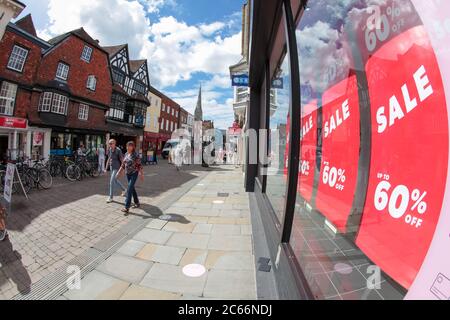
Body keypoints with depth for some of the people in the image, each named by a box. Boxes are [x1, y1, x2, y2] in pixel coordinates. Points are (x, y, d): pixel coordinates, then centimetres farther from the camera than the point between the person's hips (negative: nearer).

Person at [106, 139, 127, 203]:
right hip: (111, 167, 7)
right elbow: (109, 159, 15)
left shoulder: (118, 150, -15)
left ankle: (111, 197, 3)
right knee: (115, 181, 18)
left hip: (117, 168, -7)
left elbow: (122, 160, -14)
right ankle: (124, 189, 41)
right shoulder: (109, 150, 5)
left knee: (112, 181, -8)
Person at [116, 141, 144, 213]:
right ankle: (137, 203, 30)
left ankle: (127, 208, -8)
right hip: (128, 174, 7)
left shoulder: (136, 155, -12)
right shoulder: (126, 154, 8)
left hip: (134, 174, -7)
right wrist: (119, 172, 9)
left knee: (129, 190, -11)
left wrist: (142, 175, -12)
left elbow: (139, 165, -11)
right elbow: (123, 164, 14)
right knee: (132, 189, 15)